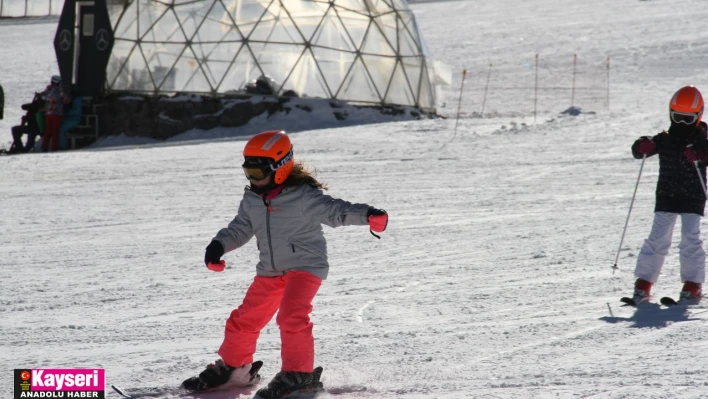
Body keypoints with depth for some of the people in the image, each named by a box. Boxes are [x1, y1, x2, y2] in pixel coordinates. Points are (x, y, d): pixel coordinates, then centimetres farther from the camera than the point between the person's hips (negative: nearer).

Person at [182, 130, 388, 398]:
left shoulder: (303, 196, -18)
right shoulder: (252, 200, 4)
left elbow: (335, 211, -25)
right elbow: (240, 229, 15)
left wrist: (367, 215, -41)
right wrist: (218, 246, -3)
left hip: (305, 266, -7)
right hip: (270, 271, 7)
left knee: (291, 316, -26)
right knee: (244, 320, 12)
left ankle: (299, 373, -13)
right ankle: (231, 367, 33)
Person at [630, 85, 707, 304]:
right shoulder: (664, 139, 6)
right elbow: (638, 151, 6)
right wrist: (643, 146, -18)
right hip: (666, 198, 2)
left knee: (690, 239, -8)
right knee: (658, 238, -2)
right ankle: (643, 284, 2)